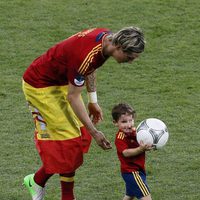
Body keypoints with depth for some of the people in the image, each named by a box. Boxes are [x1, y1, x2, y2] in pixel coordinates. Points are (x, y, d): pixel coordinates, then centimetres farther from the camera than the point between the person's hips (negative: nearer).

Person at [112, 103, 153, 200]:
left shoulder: (134, 131, 5)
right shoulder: (120, 138, -20)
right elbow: (126, 152, -29)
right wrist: (141, 149, -41)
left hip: (137, 169, 10)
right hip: (131, 171, -10)